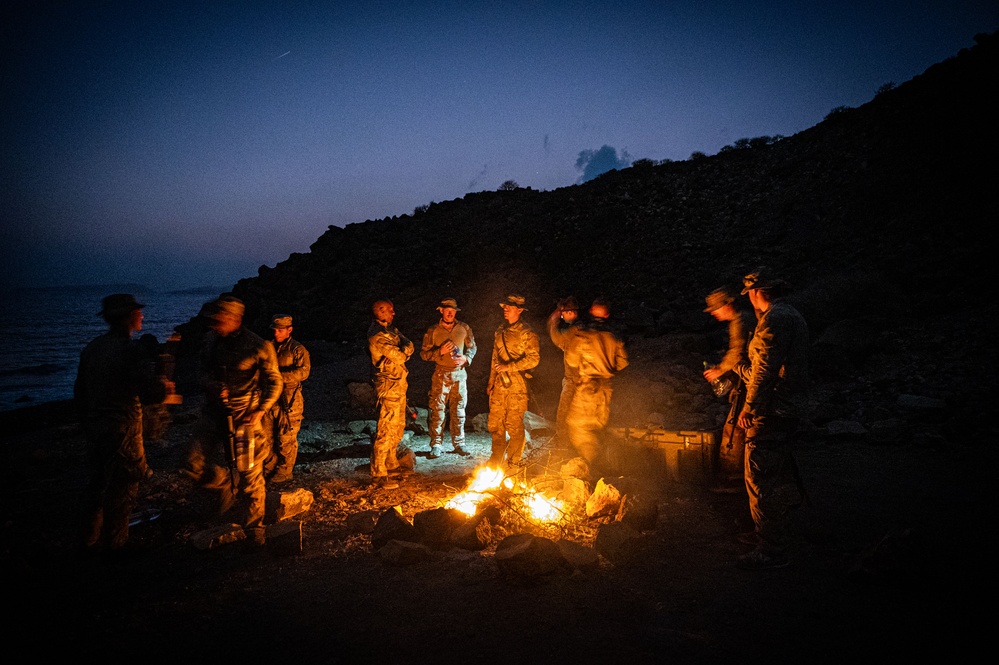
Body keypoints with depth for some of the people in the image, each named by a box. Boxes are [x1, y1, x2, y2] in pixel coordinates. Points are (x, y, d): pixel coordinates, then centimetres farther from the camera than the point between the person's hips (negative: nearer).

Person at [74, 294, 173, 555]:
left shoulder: (91, 348, 8)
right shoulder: (132, 350, -19)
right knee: (123, 489, 5)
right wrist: (164, 386, -5)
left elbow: (80, 391, 15)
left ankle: (90, 540, 31)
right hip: (123, 431, -8)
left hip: (94, 428, 8)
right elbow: (150, 393, -26)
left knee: (97, 484, 20)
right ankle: (114, 544, 14)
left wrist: (87, 424, 24)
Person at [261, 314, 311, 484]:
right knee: (267, 436, 14)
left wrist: (279, 376, -27)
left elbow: (303, 371, -21)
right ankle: (270, 468, 30)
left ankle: (285, 472, 17)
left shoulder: (297, 349, -8)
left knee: (286, 439, 3)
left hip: (289, 401, -6)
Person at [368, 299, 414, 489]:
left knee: (398, 427, 19)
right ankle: (378, 474, -4)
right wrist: (403, 351, 0)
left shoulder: (390, 330, 14)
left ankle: (391, 463, 33)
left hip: (399, 384, 10)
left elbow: (409, 346, 6)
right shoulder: (377, 335, -17)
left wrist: (402, 350, -13)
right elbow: (400, 356, -20)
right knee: (386, 430, -9)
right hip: (389, 386, -10)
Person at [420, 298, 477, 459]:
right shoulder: (433, 331, -1)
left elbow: (472, 347, 14)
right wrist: (440, 352, -16)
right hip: (440, 375, -2)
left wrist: (466, 358, -6)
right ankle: (436, 445, 5)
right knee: (437, 411, -3)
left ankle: (459, 443, 18)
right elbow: (424, 353, 0)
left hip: (459, 374, 2)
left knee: (459, 410, 8)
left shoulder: (464, 328, 4)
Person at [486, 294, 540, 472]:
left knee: (514, 425, -3)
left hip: (516, 385, -6)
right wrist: (491, 382, 18)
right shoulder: (499, 331, 16)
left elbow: (533, 359, -16)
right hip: (499, 384, 7)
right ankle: (497, 459, 21)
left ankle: (514, 462, 10)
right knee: (495, 423, 9)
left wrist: (508, 367, -17)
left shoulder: (526, 333, -6)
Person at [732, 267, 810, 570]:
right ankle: (777, 535, 35)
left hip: (772, 410, -11)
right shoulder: (793, 315, 16)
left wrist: (749, 407, -20)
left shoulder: (774, 318, -17)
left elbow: (766, 369, -24)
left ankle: (771, 551, 1)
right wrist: (738, 367, 29)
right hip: (790, 409, 11)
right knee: (776, 477, 21)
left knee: (760, 480, -5)